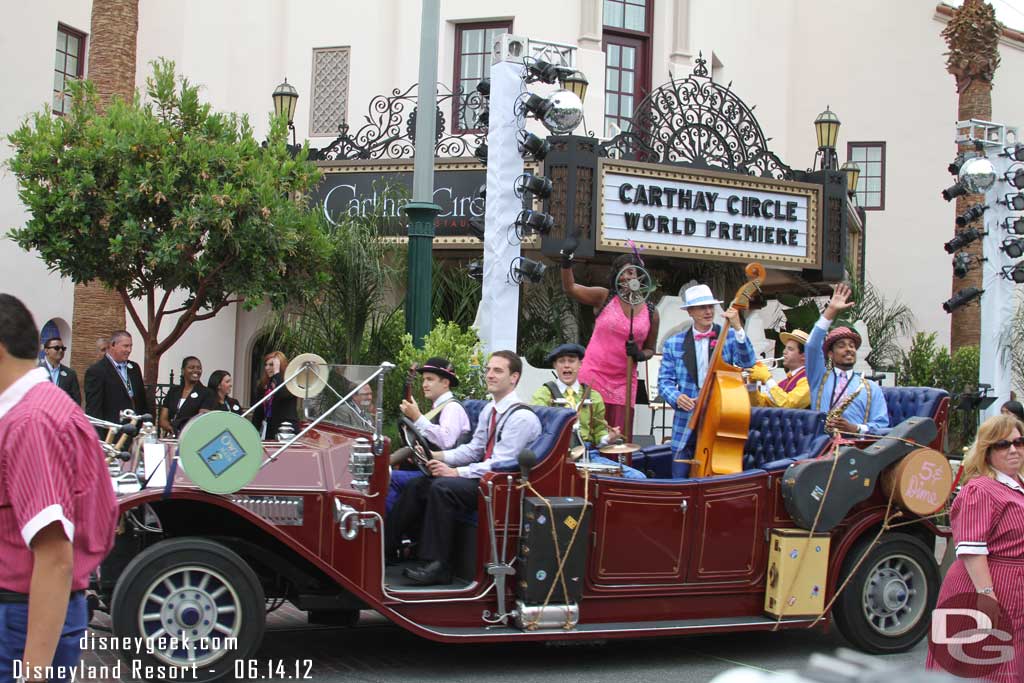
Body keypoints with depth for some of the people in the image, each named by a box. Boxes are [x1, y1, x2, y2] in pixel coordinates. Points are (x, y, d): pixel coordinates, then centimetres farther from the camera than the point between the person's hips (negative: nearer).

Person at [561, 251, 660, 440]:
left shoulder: (651, 313, 8)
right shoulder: (605, 297, 2)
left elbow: (650, 349, 17)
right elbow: (570, 288, -6)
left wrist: (640, 355, -6)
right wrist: (566, 264, -22)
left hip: (622, 383, 2)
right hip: (593, 376, -2)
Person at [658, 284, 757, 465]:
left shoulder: (729, 336, 2)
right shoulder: (674, 344, 6)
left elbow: (747, 363, -13)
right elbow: (665, 381, 7)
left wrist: (738, 328, -22)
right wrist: (676, 397, -14)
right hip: (687, 424, 1)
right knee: (680, 478, 2)